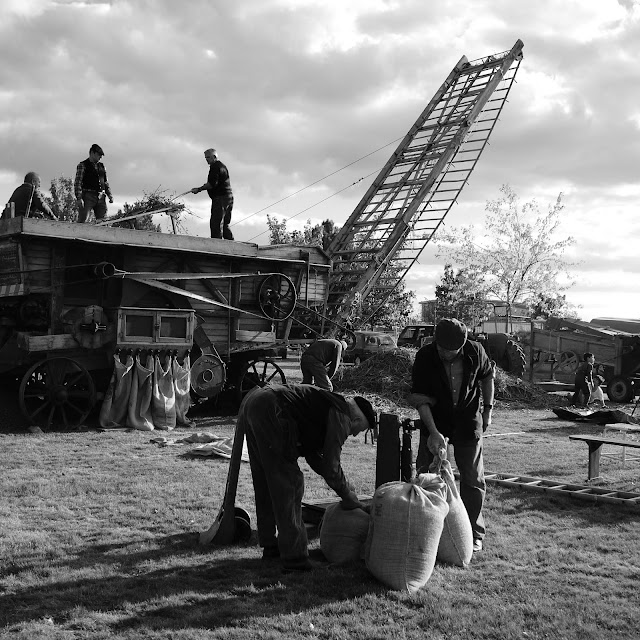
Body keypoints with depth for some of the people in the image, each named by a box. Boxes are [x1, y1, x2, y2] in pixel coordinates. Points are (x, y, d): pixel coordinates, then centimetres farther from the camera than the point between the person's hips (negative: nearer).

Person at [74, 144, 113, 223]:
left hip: (100, 197, 5)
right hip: (88, 196, -5)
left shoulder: (101, 166, 20)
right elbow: (77, 183, -4)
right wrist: (79, 198, -15)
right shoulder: (82, 166, 3)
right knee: (82, 221, -11)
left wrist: (109, 195, 11)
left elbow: (106, 182, 24)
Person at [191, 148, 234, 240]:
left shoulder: (215, 167, -9)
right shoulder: (222, 166, 23)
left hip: (220, 198, -10)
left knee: (216, 224, -12)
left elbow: (212, 183, -19)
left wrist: (199, 189, -13)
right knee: (224, 225, 12)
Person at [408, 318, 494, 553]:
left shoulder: (475, 352, -15)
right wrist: (433, 432, -27)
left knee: (473, 478, 5)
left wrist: (487, 408, 3)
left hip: (467, 420, 1)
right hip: (434, 421, 0)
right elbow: (420, 399, -20)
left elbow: (487, 377, 6)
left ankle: (474, 533, 17)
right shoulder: (425, 357, -20)